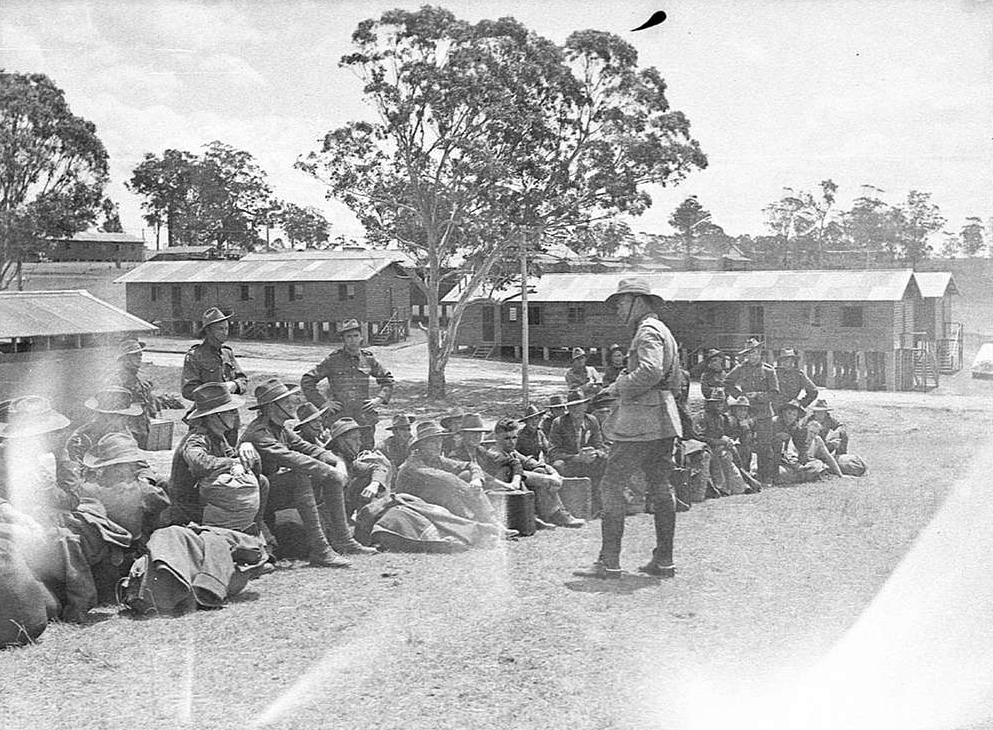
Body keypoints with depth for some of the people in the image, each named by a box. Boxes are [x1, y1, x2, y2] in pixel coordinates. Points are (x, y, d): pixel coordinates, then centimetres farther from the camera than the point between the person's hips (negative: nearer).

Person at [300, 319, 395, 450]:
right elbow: (306, 381, 1)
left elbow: (387, 380, 21)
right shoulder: (333, 360, -1)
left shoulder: (368, 359, 7)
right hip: (338, 418, -3)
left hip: (365, 418, 3)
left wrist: (380, 398, 6)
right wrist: (322, 402, -5)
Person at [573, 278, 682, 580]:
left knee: (612, 486, -7)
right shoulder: (663, 331, 21)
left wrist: (620, 386, -13)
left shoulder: (648, 331, -10)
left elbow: (650, 371, -27)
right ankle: (663, 561, 14)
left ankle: (609, 562, -7)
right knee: (660, 489, 10)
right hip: (662, 421, 11)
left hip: (641, 421, -10)